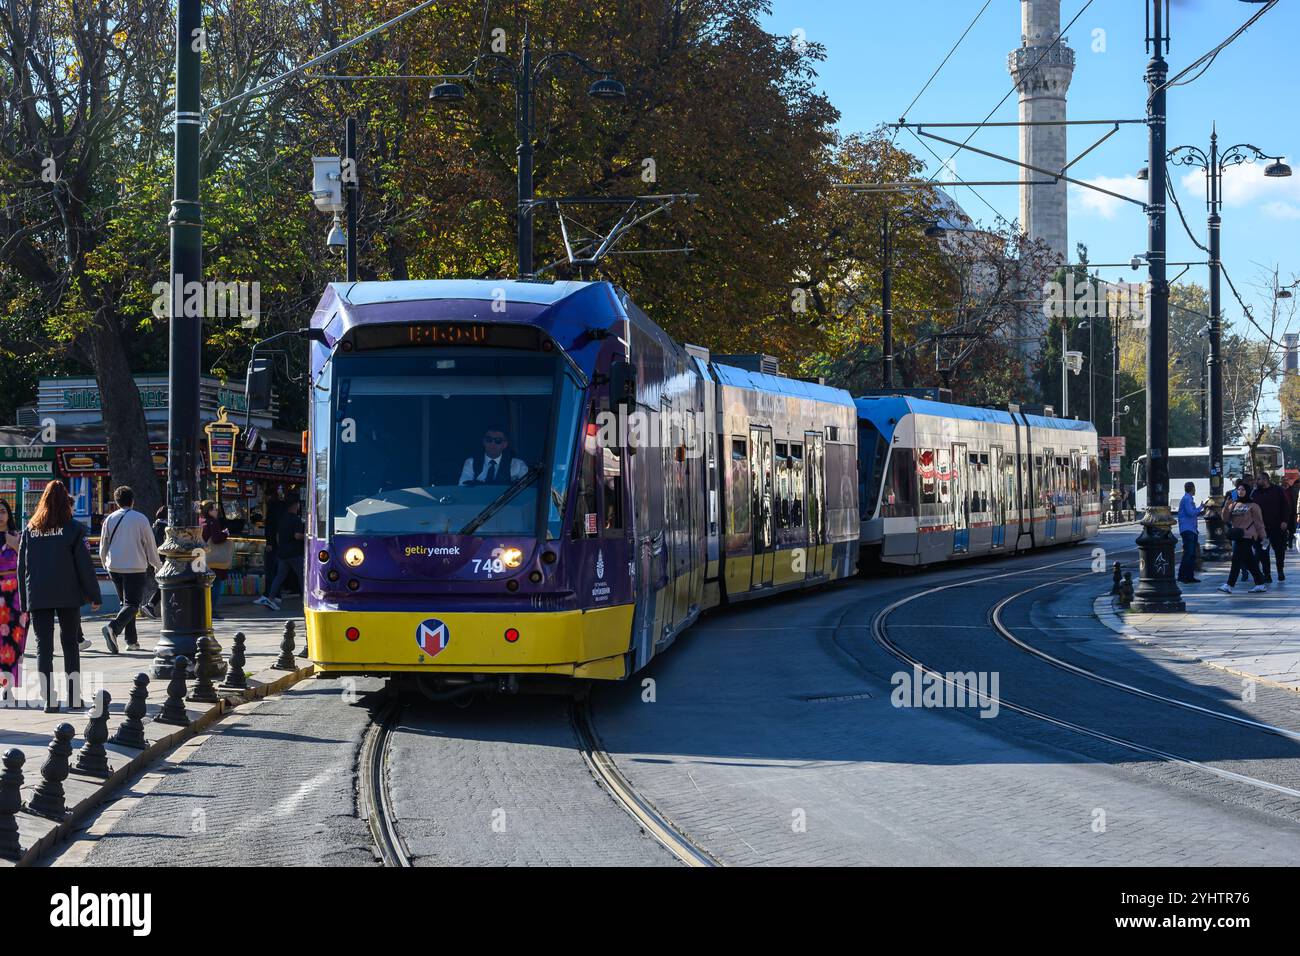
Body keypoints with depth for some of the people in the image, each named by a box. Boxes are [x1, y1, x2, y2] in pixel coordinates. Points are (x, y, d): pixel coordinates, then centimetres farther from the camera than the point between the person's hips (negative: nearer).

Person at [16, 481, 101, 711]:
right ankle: (74, 697, 11)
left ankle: (49, 699, -6)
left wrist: (24, 601, 12)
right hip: (68, 595, -1)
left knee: (43, 647, 3)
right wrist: (94, 595, 2)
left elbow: (22, 567, 7)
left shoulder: (30, 530, 4)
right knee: (70, 644, 12)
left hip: (37, 597, 1)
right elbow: (84, 564, -5)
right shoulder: (73, 529, -5)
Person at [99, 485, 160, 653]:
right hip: (136, 568, -4)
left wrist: (105, 564, 26)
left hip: (114, 568, 4)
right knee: (132, 604, -5)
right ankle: (113, 627, -31)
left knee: (125, 602, 17)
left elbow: (103, 546, 11)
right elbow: (150, 544, 0)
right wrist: (156, 564, 13)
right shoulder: (140, 519, -5)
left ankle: (132, 640, 15)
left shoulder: (110, 519, 5)